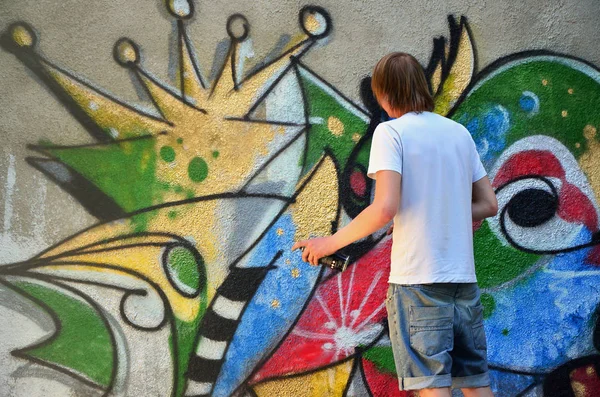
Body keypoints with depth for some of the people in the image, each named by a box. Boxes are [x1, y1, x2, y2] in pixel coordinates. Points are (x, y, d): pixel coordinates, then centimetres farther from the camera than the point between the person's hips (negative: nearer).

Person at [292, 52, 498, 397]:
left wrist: (331, 243, -5)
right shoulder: (460, 133, 13)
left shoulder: (391, 131, -4)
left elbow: (386, 207, -16)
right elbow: (489, 204, 14)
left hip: (418, 280, -5)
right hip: (463, 277, 6)